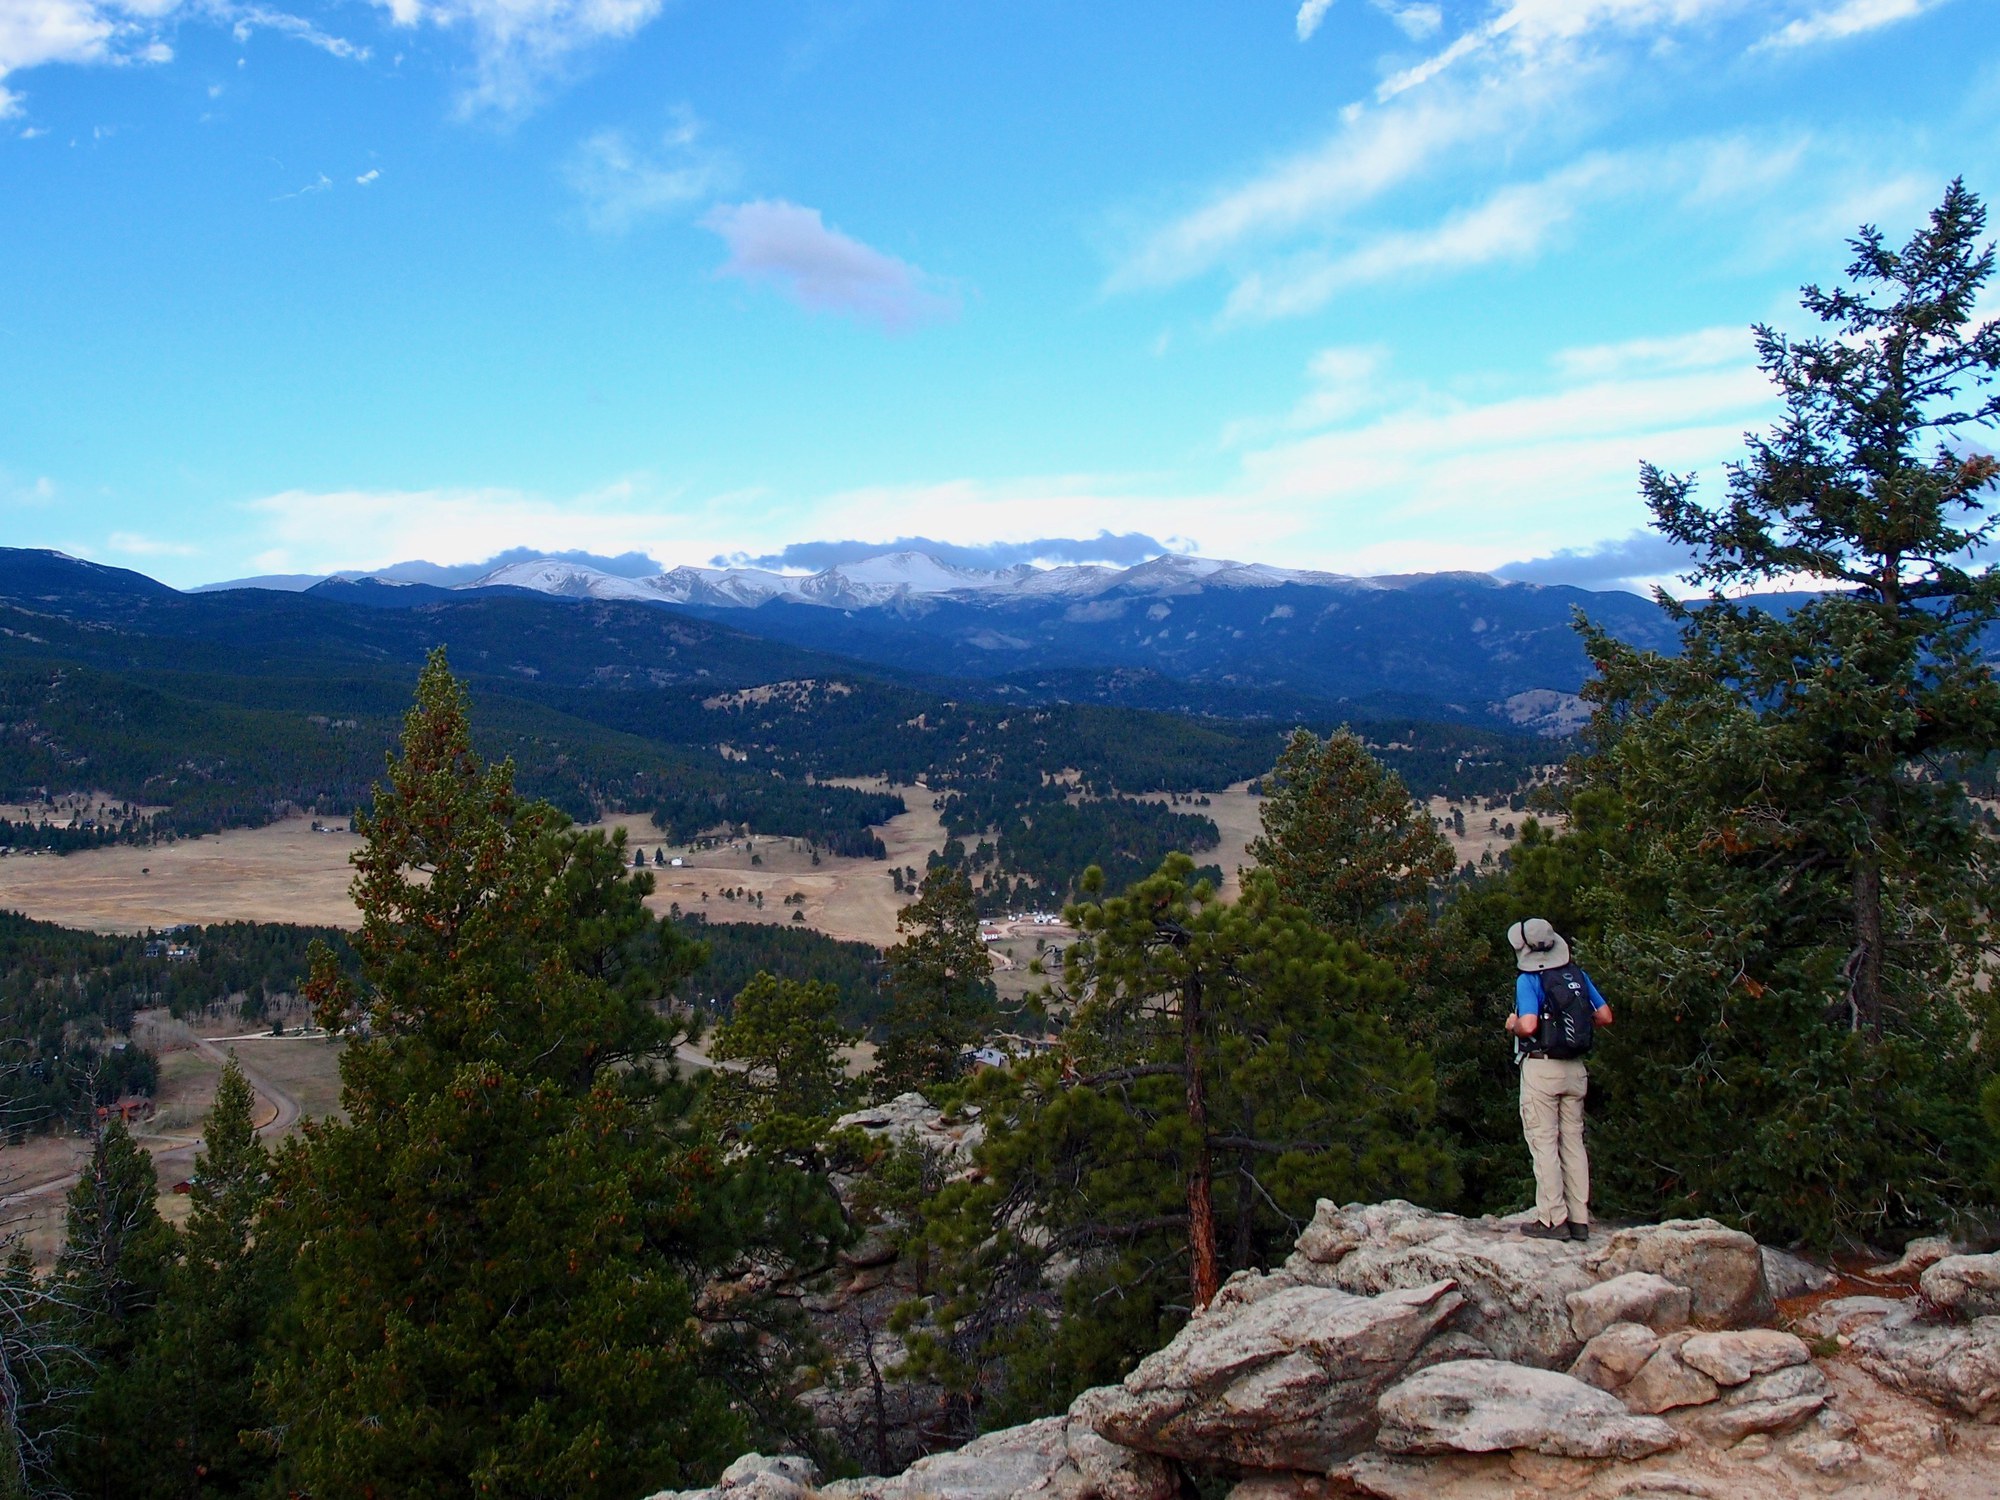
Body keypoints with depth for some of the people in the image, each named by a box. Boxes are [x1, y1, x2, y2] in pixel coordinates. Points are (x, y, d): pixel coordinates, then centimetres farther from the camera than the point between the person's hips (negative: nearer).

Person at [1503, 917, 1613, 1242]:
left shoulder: (1528, 980, -11)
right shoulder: (1577, 975, 6)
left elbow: (1529, 1025, -23)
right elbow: (1605, 1016, 8)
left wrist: (1513, 1024, -2)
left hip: (1541, 1067, -6)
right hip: (1576, 1068, 6)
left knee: (1544, 1144, -1)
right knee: (1573, 1142, 11)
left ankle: (1553, 1219, -1)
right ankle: (1579, 1219, 13)